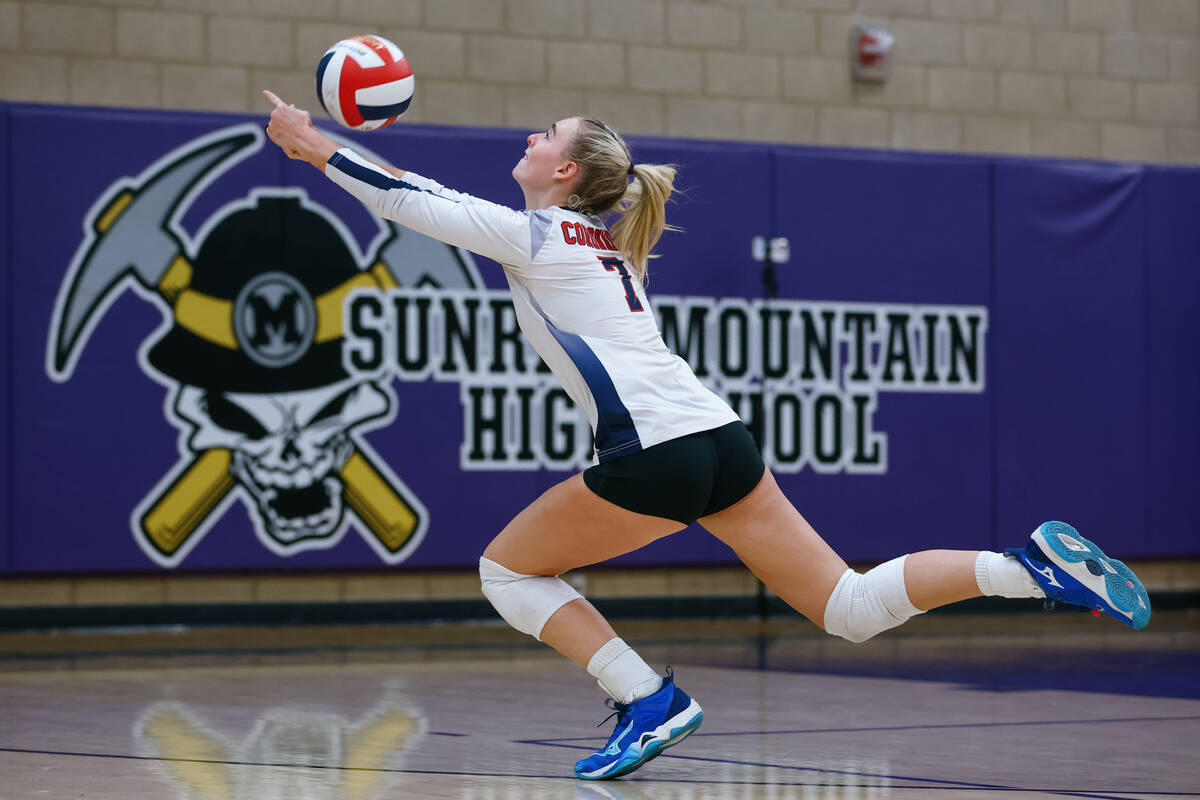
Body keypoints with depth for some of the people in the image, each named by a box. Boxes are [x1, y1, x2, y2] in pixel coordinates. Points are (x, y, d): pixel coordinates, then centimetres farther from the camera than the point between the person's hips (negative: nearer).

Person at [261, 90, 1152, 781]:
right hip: (723, 439, 8)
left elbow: (414, 202, 8)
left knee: (508, 569, 12)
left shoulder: (532, 235, 3)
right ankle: (1034, 565, -10)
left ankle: (649, 701, -1)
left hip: (652, 457, -8)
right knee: (849, 609, 5)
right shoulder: (600, 240, 26)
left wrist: (317, 147, 21)